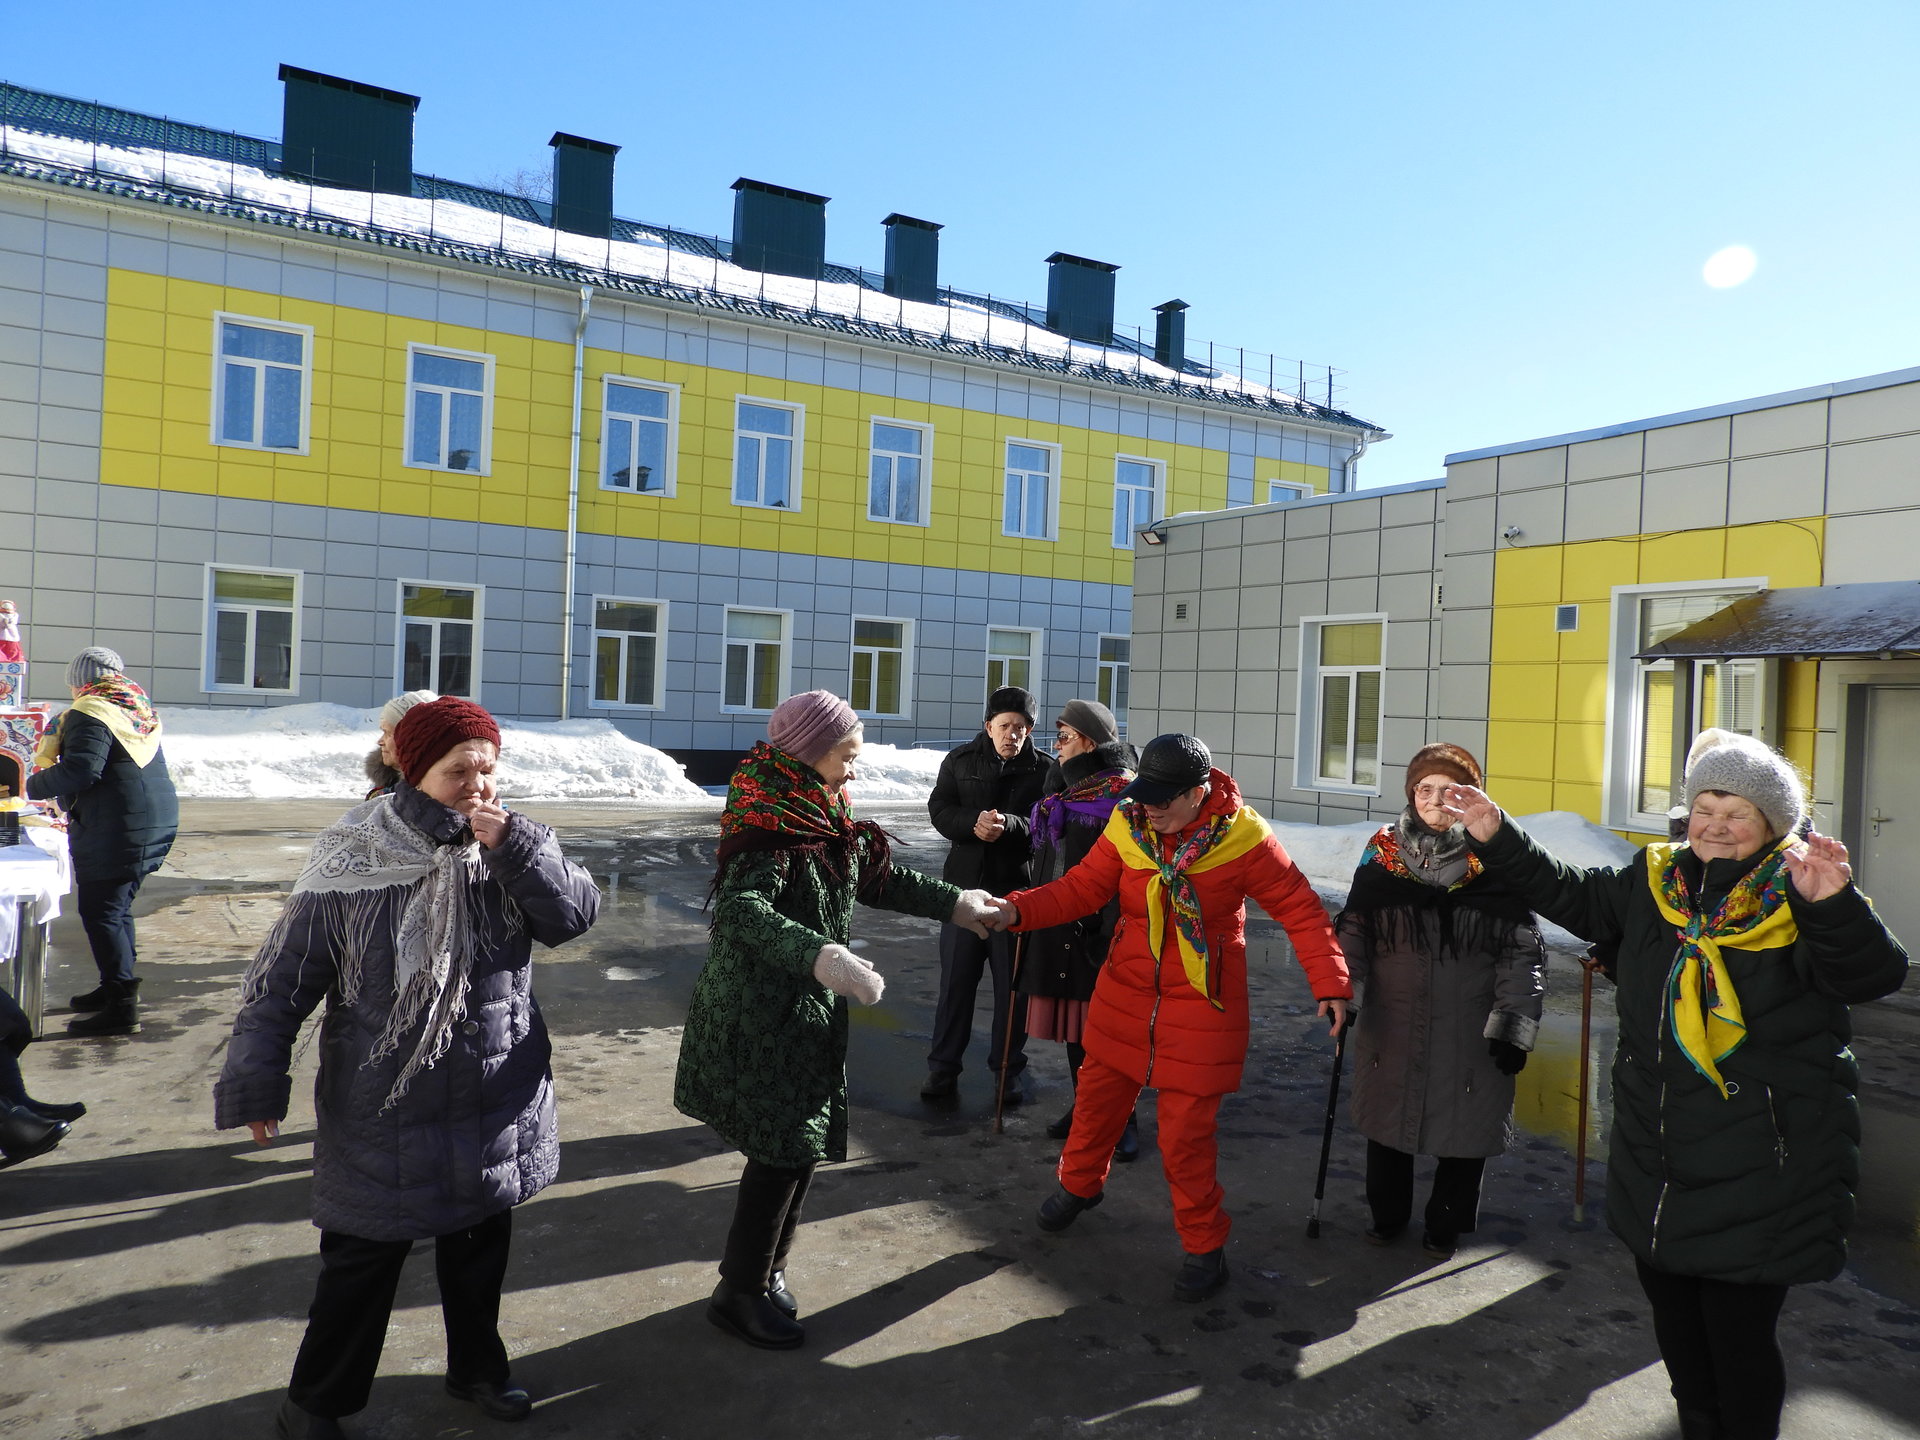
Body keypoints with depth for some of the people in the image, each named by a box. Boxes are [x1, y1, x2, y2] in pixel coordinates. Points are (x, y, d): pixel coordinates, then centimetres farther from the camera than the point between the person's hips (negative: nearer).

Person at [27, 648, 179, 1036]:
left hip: (115, 829, -9)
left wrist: (35, 785, -6)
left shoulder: (89, 714, -11)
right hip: (159, 819, 9)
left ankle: (121, 1006, -6)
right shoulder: (138, 709, 17)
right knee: (116, 905, 19)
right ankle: (120, 985, 29)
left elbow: (81, 770, -21)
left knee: (100, 912, -5)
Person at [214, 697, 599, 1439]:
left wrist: (514, 847, -24)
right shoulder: (352, 861, -15)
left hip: (495, 1109, 4)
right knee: (363, 1261, 12)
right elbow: (280, 982, -9)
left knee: (481, 1247, 20)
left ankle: (477, 1367, 44)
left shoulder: (512, 847, -4)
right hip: (384, 1113, -3)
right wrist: (256, 1085, -10)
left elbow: (575, 914, -13)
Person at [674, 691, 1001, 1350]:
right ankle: (741, 1292, 18)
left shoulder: (825, 820, 8)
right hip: (761, 1016, -9)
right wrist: (820, 956, -47)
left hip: (805, 1011, 9)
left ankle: (762, 1269, 36)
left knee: (799, 1146, 17)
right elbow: (740, 909, -36)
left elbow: (880, 877, 19)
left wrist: (953, 902, 15)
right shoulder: (771, 825, -21)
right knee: (782, 1152, 0)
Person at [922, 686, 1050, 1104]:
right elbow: (939, 810, -1)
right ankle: (943, 1069, 18)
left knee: (1012, 984, 8)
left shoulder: (1043, 769, -3)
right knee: (956, 979, 8)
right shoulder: (960, 761, 4)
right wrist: (974, 823, -20)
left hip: (1017, 889, -1)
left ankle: (1007, 1070, 23)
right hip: (965, 883, 1)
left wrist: (1008, 823, -29)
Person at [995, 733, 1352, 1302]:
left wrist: (1330, 982, -13)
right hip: (1125, 996, 4)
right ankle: (1079, 1184, 49)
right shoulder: (1128, 826, -8)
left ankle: (1205, 1248, 25)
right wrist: (1017, 910, -19)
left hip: (1200, 1012, -4)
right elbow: (1082, 887, -5)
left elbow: (1300, 909, -9)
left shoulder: (1242, 838, -17)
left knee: (1185, 1136, 0)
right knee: (1097, 1099, 18)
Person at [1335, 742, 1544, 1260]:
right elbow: (1354, 928, 4)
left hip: (1470, 1030, -2)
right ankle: (1387, 1214, 39)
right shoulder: (1382, 853, -3)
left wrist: (1514, 1024, -9)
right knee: (1386, 1120, 16)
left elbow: (1523, 951, -6)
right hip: (1391, 1023, 2)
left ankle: (1446, 1223, 36)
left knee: (1464, 1127, 12)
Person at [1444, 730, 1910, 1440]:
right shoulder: (1654, 882, 4)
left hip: (1760, 1186, -6)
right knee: (1675, 1324, 22)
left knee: (1740, 1338, 4)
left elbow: (1875, 972, -26)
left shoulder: (1797, 901, -11)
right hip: (1655, 1169, 6)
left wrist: (1835, 904, -45)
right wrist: (1498, 839, 9)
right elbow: (1570, 895, 17)